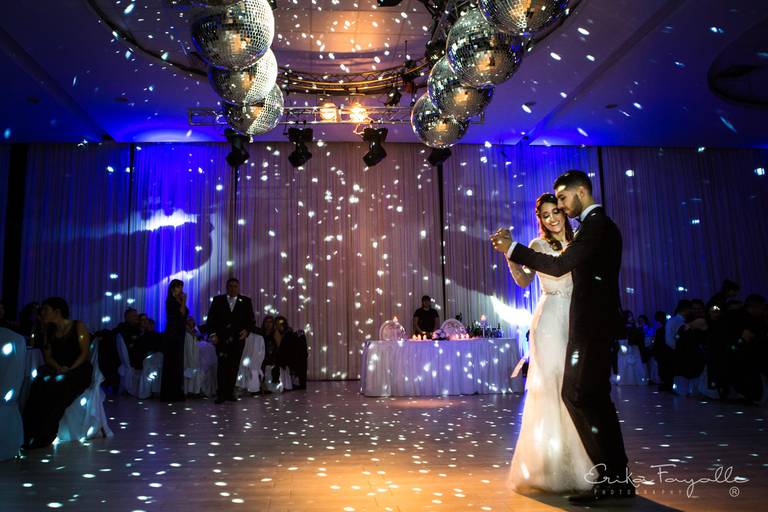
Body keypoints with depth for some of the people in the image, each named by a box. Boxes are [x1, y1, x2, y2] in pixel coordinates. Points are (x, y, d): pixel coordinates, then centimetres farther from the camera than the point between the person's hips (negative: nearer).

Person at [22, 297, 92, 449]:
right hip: (57, 370, 4)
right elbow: (48, 356, 10)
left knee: (57, 387, -34)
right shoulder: (49, 330, 16)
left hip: (79, 370, -4)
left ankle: (44, 437, -27)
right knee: (39, 384, -29)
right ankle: (30, 435, -31)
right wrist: (58, 368, -11)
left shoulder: (78, 326, 0)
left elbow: (85, 353, -5)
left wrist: (69, 370, -18)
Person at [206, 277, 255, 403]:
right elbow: (211, 318, 5)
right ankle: (221, 393, -6)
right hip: (221, 338, -1)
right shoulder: (217, 300, 9)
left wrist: (247, 330, -9)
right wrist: (212, 334, -6)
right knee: (223, 365, -10)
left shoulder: (246, 301, 11)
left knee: (234, 366, 3)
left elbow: (251, 320, 8)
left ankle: (230, 392, 13)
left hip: (238, 338, 2)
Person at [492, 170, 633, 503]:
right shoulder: (598, 225, 19)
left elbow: (560, 266, -22)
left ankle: (611, 477, -3)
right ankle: (616, 476, 22)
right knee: (594, 398, 14)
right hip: (595, 323, 11)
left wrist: (512, 248, -17)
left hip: (591, 325, -11)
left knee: (578, 395, -10)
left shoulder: (596, 225, -13)